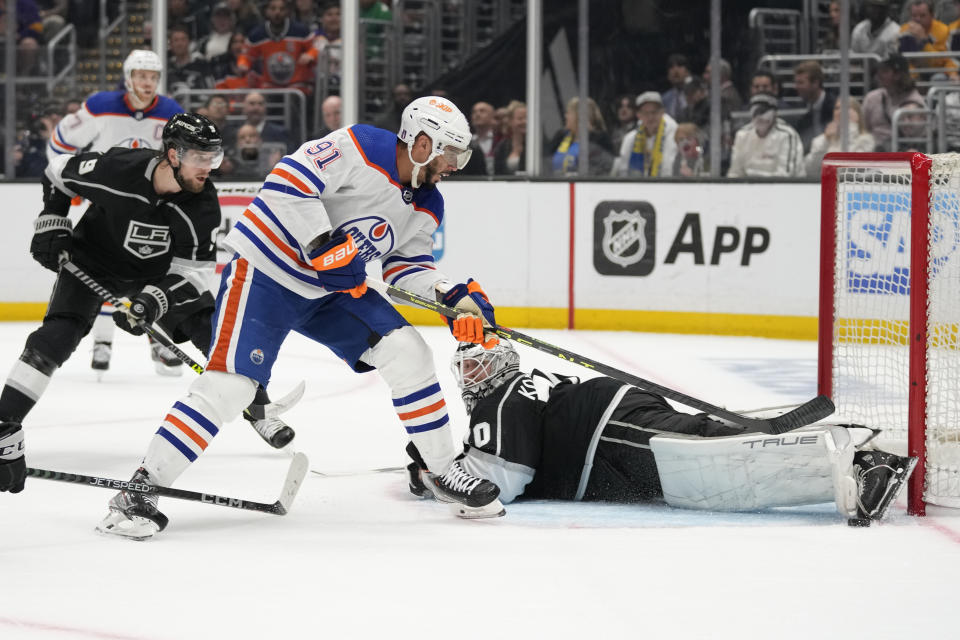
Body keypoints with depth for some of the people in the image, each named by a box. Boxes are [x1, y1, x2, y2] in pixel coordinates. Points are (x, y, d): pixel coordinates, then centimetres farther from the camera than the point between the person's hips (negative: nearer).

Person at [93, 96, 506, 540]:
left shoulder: (426, 207, 7)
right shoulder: (361, 148, -19)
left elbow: (407, 265, 11)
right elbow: (289, 178, -27)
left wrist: (453, 297, -6)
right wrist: (324, 246, -28)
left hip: (331, 290, 8)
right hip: (265, 271, -8)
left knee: (407, 353, -4)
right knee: (231, 382, -20)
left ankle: (444, 471, 10)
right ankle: (140, 490, -15)